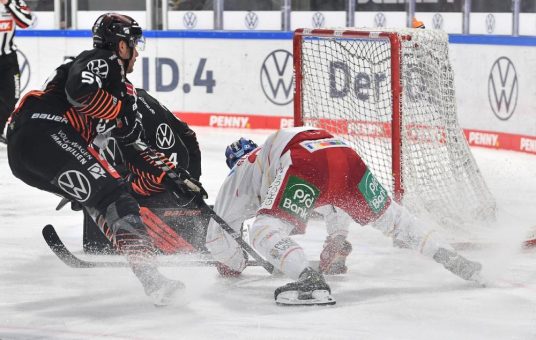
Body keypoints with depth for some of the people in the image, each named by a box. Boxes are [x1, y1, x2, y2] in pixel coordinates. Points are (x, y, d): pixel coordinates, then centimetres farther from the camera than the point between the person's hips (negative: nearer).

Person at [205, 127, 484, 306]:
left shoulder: (239, 176, 31)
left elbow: (218, 237, 29)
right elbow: (339, 202, 57)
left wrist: (234, 266, 48)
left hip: (305, 164, -6)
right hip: (345, 154, 6)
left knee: (265, 230, -6)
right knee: (388, 215, 24)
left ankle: (309, 279, -33)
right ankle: (452, 259, 20)